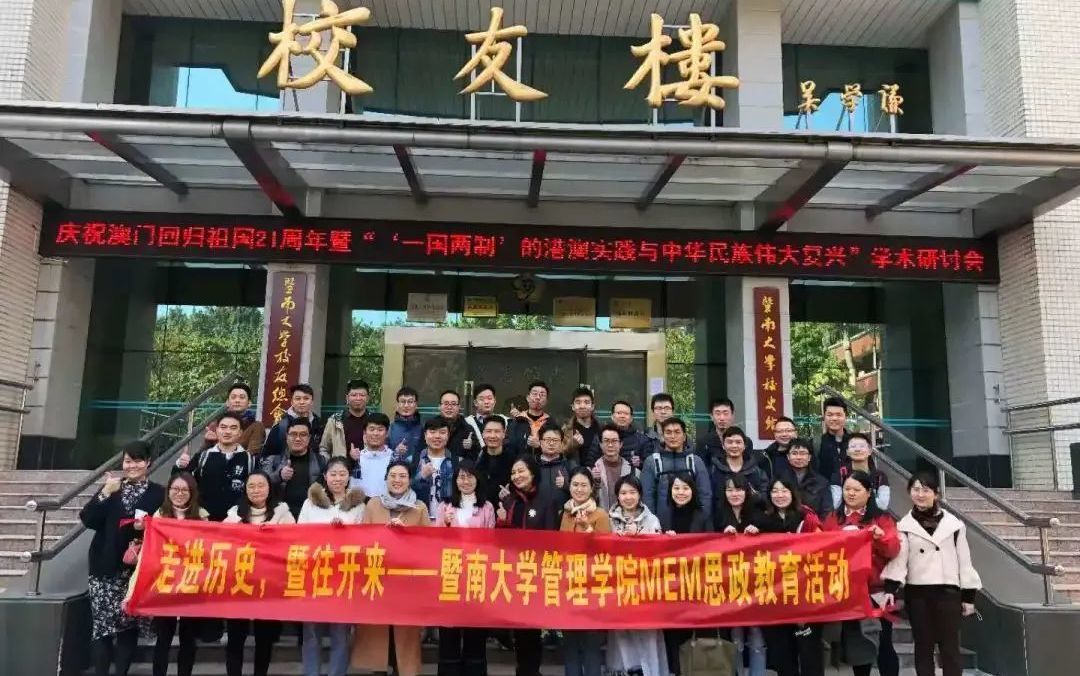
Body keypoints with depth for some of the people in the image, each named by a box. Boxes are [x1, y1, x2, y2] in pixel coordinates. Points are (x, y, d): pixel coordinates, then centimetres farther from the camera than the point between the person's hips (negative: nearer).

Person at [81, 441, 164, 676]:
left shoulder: (158, 493, 3)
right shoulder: (111, 487, 11)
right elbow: (88, 520, 0)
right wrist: (106, 493, -9)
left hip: (138, 568, -1)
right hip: (106, 568, 2)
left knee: (129, 624, 2)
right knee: (101, 623, -3)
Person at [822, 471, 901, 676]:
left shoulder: (881, 518, 0)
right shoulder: (834, 519, 9)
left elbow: (894, 550, -11)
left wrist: (881, 537, -29)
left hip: (876, 591, -3)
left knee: (883, 643, -1)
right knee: (854, 642, 12)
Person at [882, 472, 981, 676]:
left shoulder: (953, 524, 5)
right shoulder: (905, 526, 3)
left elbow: (964, 561, 7)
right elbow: (898, 559, -7)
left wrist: (969, 596, 5)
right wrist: (890, 589, -19)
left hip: (948, 592, 0)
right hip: (917, 593, 0)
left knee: (950, 646, 4)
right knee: (923, 645, 7)